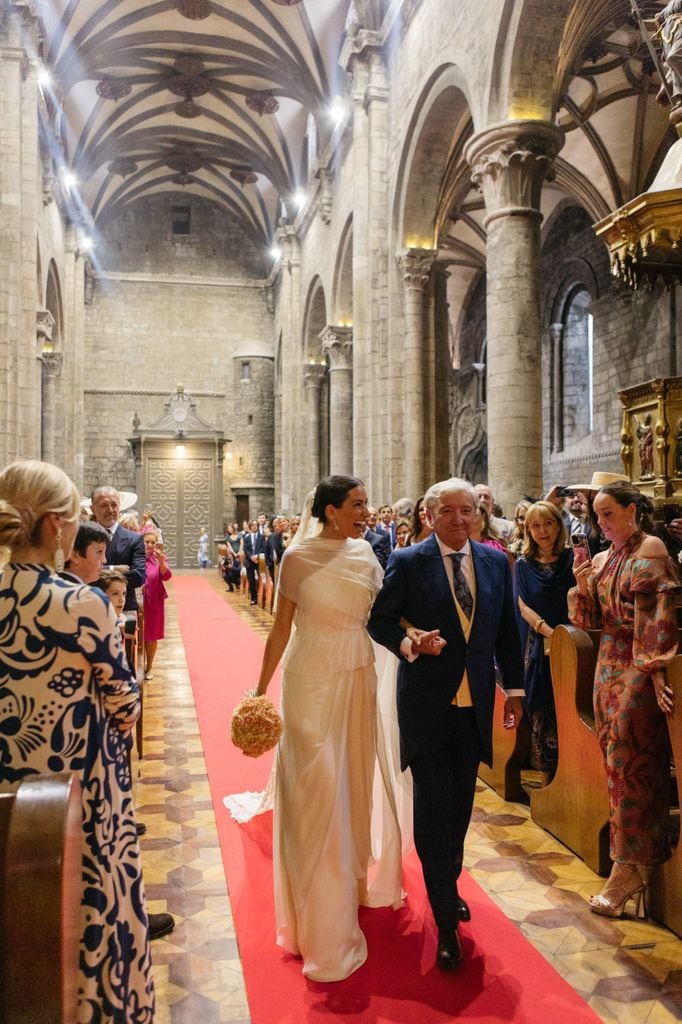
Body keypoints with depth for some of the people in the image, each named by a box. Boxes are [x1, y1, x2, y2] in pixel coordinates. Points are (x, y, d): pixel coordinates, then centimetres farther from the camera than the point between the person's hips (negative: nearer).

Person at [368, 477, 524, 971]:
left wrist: (514, 688, 10)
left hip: (475, 702, 4)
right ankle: (447, 921, 11)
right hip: (426, 702, -4)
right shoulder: (407, 562, -8)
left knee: (460, 804, 18)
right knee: (433, 807, -1)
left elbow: (507, 630, 10)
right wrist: (407, 643, -22)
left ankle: (449, 884, 41)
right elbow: (379, 619, -3)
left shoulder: (496, 562, 4)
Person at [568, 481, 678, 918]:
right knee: (619, 763, 11)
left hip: (640, 670, -7)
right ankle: (637, 860, 24)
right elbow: (590, 620, 10)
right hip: (610, 666, 7)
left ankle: (629, 870, 8)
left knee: (631, 766, -2)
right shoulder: (601, 560, 12)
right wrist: (582, 582, -5)